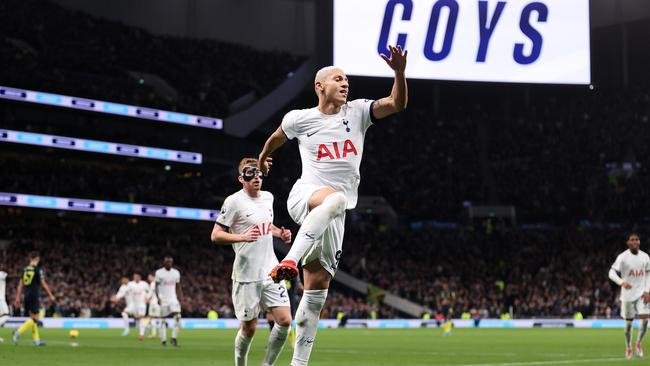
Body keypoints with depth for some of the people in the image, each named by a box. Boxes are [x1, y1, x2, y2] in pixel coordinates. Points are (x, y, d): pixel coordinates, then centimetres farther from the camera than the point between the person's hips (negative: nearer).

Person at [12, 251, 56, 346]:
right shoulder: (38, 270, -8)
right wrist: (51, 295, -1)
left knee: (32, 317, 14)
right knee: (35, 319, -4)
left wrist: (18, 298, 13)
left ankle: (36, 339, 13)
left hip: (26, 296, 7)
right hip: (34, 296, -7)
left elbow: (20, 285, 10)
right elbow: (43, 284, -8)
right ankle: (18, 332, -21)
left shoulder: (25, 269, 9)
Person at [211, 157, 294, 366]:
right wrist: (242, 236, -25)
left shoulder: (268, 197, 11)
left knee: (285, 321, -6)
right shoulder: (234, 201, -9)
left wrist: (280, 233, 10)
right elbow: (215, 236, -11)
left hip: (270, 271, 6)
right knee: (249, 328, 1)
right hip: (246, 276, -6)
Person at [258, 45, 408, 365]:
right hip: (304, 196, -4)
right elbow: (276, 138, 23)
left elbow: (397, 104, -6)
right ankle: (289, 261, -41)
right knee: (334, 198, -41)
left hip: (334, 215, 4)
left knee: (317, 288, 1)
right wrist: (263, 158, 40)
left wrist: (399, 72, -23)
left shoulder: (358, 112, 7)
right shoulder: (299, 119, 1)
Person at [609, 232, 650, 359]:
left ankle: (639, 343, 8)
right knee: (629, 322, 5)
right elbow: (612, 273, -18)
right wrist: (622, 282, -36)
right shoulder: (623, 257, -10)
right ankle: (628, 348, 25)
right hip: (628, 294, -2)